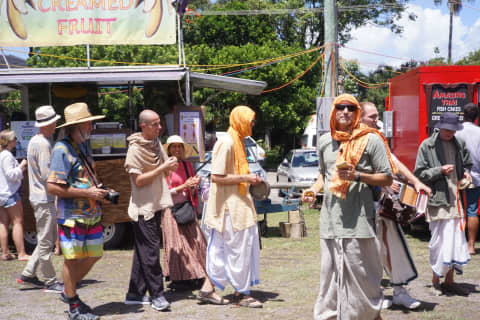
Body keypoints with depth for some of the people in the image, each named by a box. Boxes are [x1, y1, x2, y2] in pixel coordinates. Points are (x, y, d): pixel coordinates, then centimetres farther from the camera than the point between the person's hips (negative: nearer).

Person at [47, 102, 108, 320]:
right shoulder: (62, 149, -15)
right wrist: (87, 193, -20)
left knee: (94, 255, 14)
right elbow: (52, 187, -21)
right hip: (72, 215, -8)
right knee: (72, 259, 2)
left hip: (91, 214, 8)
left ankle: (69, 292, 32)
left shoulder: (84, 146, 12)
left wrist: (99, 190, 7)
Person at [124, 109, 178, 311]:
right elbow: (138, 181, -18)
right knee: (150, 252, -6)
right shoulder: (135, 149, -14)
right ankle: (156, 294, -1)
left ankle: (135, 294, 19)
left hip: (156, 205, 8)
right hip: (143, 207, -8)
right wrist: (162, 168, -21)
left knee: (143, 251, 12)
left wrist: (170, 166, -2)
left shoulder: (156, 143, 11)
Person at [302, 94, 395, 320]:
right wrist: (315, 189, 7)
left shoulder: (371, 140, -1)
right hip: (330, 220, 5)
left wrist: (357, 176, -15)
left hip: (358, 221, -5)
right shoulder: (325, 141, 14)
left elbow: (387, 178, -2)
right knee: (329, 275, 10)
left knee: (361, 275, -2)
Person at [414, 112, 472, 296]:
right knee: (440, 241, -5)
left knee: (456, 240, 7)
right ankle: (435, 281, 11)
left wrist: (465, 173, 6)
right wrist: (440, 170, -15)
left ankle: (449, 281, 19)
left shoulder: (459, 144, 12)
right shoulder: (427, 146, -4)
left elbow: (467, 163, 27)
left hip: (455, 199, 5)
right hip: (437, 200, -5)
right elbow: (419, 173, -4)